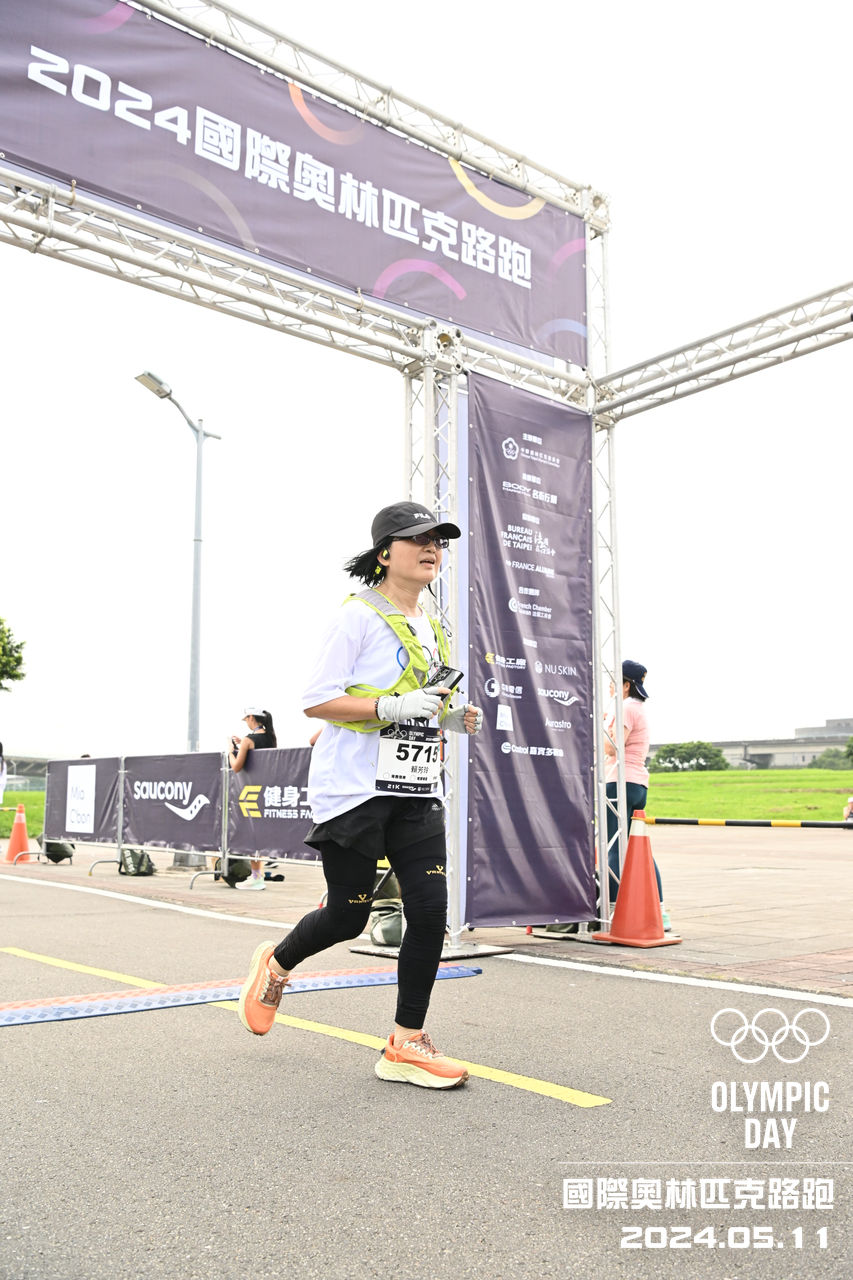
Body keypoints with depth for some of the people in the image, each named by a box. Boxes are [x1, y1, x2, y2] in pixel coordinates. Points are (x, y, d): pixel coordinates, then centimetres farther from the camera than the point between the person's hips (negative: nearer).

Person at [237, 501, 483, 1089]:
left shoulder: (434, 630, 17)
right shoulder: (359, 616, -7)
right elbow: (317, 701, -12)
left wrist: (452, 718, 6)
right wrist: (393, 708, -22)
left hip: (417, 790, 7)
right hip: (356, 787, -7)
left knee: (431, 910, -3)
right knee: (348, 916, 2)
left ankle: (407, 1044, 10)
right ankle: (276, 965, 34)